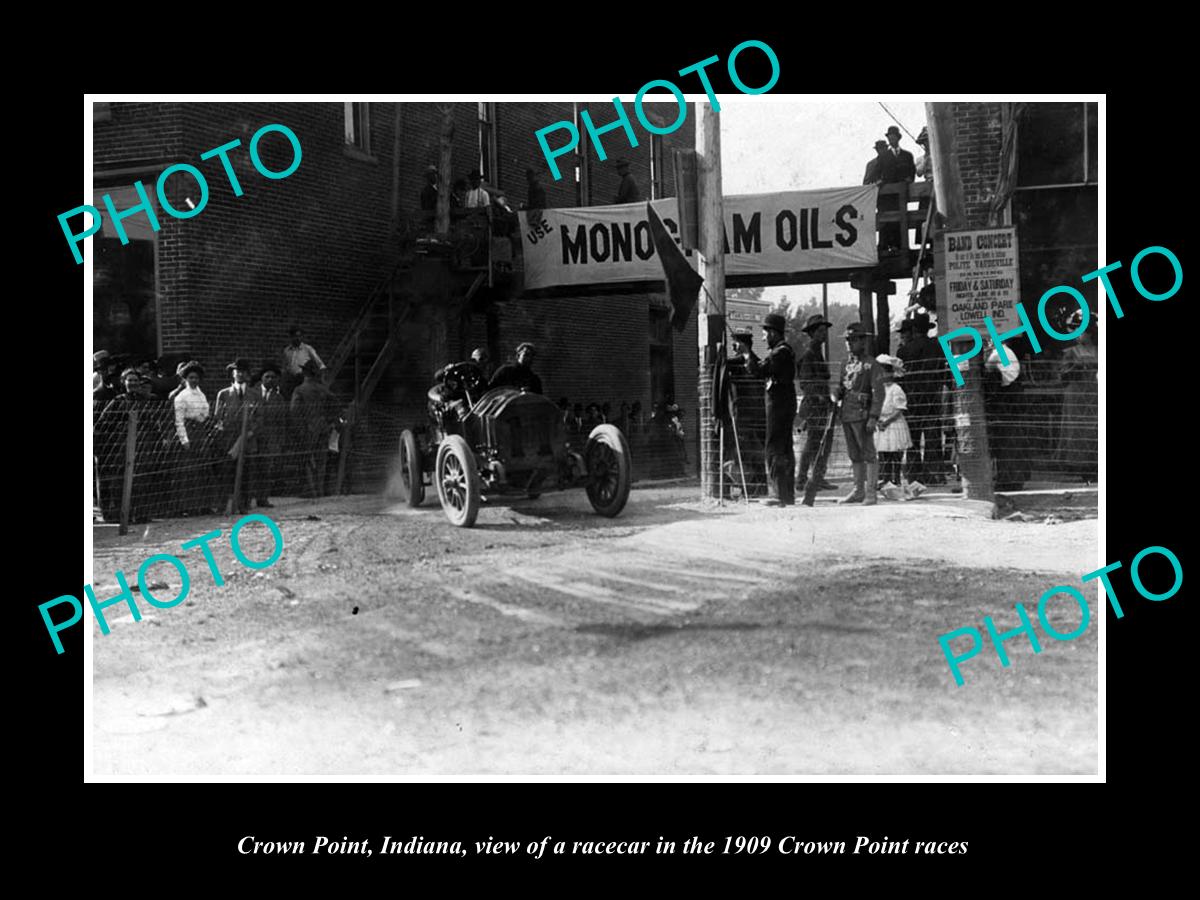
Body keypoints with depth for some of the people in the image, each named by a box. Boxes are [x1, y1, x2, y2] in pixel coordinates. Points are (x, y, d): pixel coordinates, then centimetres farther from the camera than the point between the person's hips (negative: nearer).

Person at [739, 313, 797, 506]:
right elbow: (764, 368, 21)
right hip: (785, 402, 10)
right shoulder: (782, 350, 16)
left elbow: (758, 371, -20)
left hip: (778, 403, -10)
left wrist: (747, 354, -8)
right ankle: (787, 494, 19)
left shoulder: (781, 352, -15)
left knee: (774, 450, -9)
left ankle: (780, 494, -10)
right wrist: (748, 353, 16)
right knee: (785, 449, 13)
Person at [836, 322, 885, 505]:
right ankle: (858, 491, 20)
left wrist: (873, 417, -18)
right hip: (847, 414, 7)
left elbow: (878, 393, -11)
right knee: (854, 456, 12)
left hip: (862, 415, -7)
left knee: (868, 454, -5)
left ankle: (870, 493, -3)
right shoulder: (846, 364, 15)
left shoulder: (872, 365, -6)